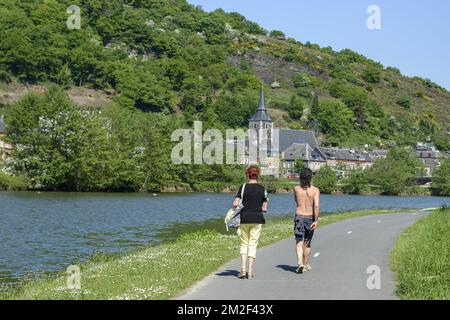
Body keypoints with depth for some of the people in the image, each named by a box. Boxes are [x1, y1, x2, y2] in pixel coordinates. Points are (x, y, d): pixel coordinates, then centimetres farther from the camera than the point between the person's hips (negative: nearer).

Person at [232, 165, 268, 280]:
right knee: (253, 244, 7)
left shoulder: (243, 187, -5)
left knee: (244, 243, 14)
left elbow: (235, 204, -10)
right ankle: (250, 272, 6)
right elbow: (264, 209, 2)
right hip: (257, 219, 1)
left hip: (244, 218, -1)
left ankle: (243, 269, 2)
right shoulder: (262, 189, 1)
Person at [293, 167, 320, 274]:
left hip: (299, 217, 0)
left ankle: (300, 262, -23)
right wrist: (316, 220, -17)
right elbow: (317, 206, -16)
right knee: (307, 243, 15)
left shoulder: (296, 189, 0)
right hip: (310, 217, 0)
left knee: (299, 242, -2)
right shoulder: (315, 190, -5)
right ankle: (306, 265, 25)